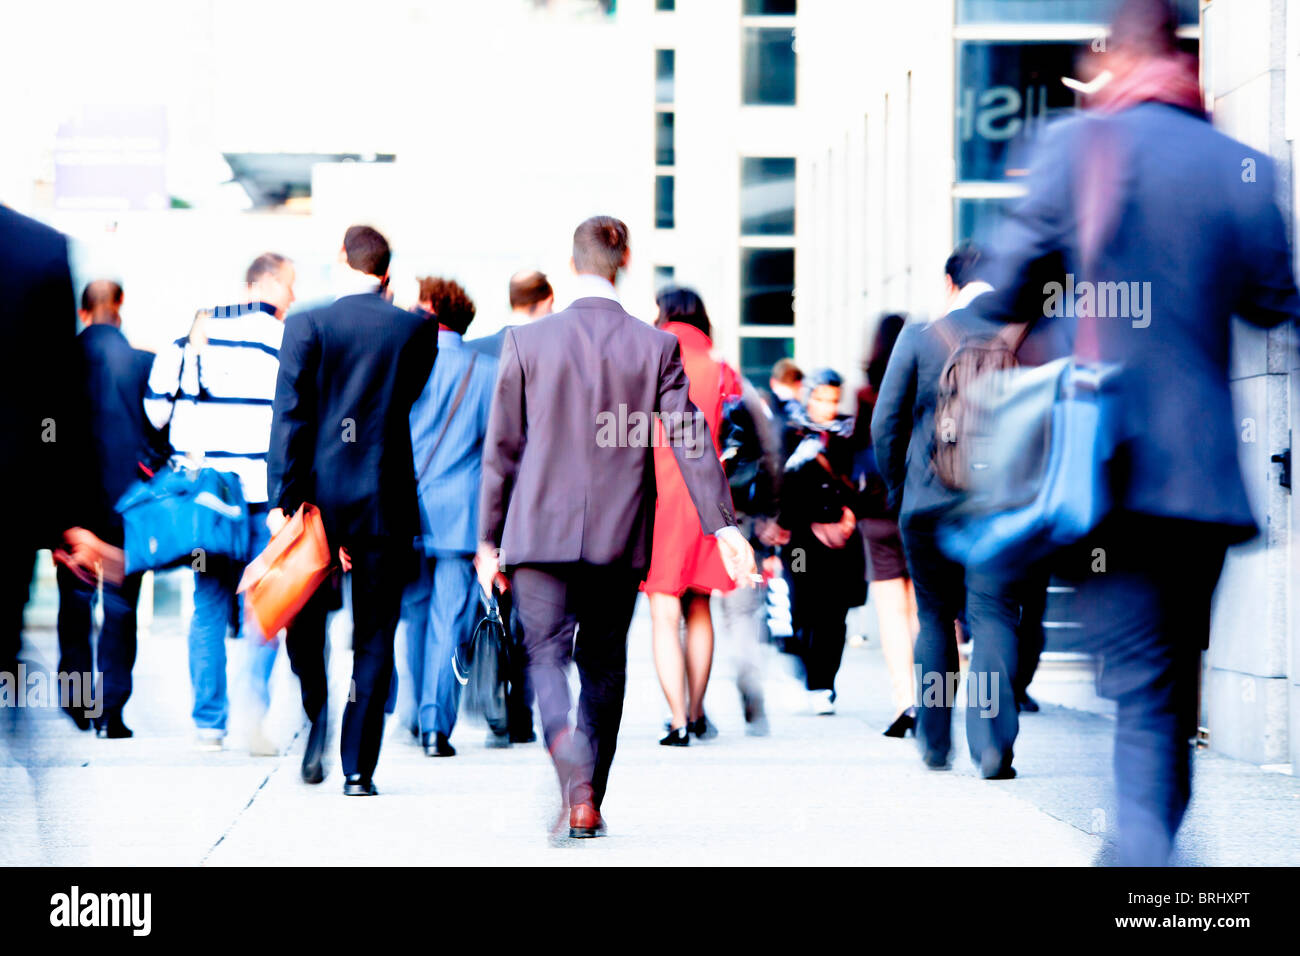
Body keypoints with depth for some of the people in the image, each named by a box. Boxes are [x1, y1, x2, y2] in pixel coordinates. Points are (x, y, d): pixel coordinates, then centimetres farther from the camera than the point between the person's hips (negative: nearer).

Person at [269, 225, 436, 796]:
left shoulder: (307, 325, -4)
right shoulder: (416, 330, 0)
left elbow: (290, 414, -8)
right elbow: (417, 408, 6)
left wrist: (284, 497, -8)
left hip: (320, 491, -1)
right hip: (387, 497, 1)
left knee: (303, 614, 20)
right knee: (375, 635, 5)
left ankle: (317, 717, 2)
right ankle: (359, 767, 2)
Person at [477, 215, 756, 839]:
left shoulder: (526, 342, -3)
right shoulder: (657, 347, -2)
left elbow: (501, 448, 2)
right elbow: (690, 442, -5)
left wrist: (489, 536, 9)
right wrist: (724, 526, -3)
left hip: (540, 531, -1)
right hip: (620, 534, 1)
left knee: (547, 654, -1)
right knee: (603, 664, 13)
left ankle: (571, 764, -29)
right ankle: (587, 804, 15)